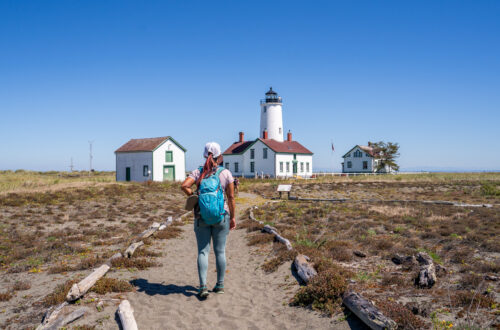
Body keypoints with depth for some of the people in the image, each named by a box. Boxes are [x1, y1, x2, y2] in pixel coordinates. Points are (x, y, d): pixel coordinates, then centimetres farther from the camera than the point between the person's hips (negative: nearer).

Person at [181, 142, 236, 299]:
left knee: (203, 251, 5)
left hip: (202, 216, 0)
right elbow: (231, 197, -3)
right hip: (221, 216, 0)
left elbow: (184, 186, -17)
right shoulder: (226, 173, -3)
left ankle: (203, 286, -2)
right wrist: (232, 217, 5)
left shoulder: (198, 172, -1)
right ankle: (220, 285, 20)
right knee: (220, 251, 9)